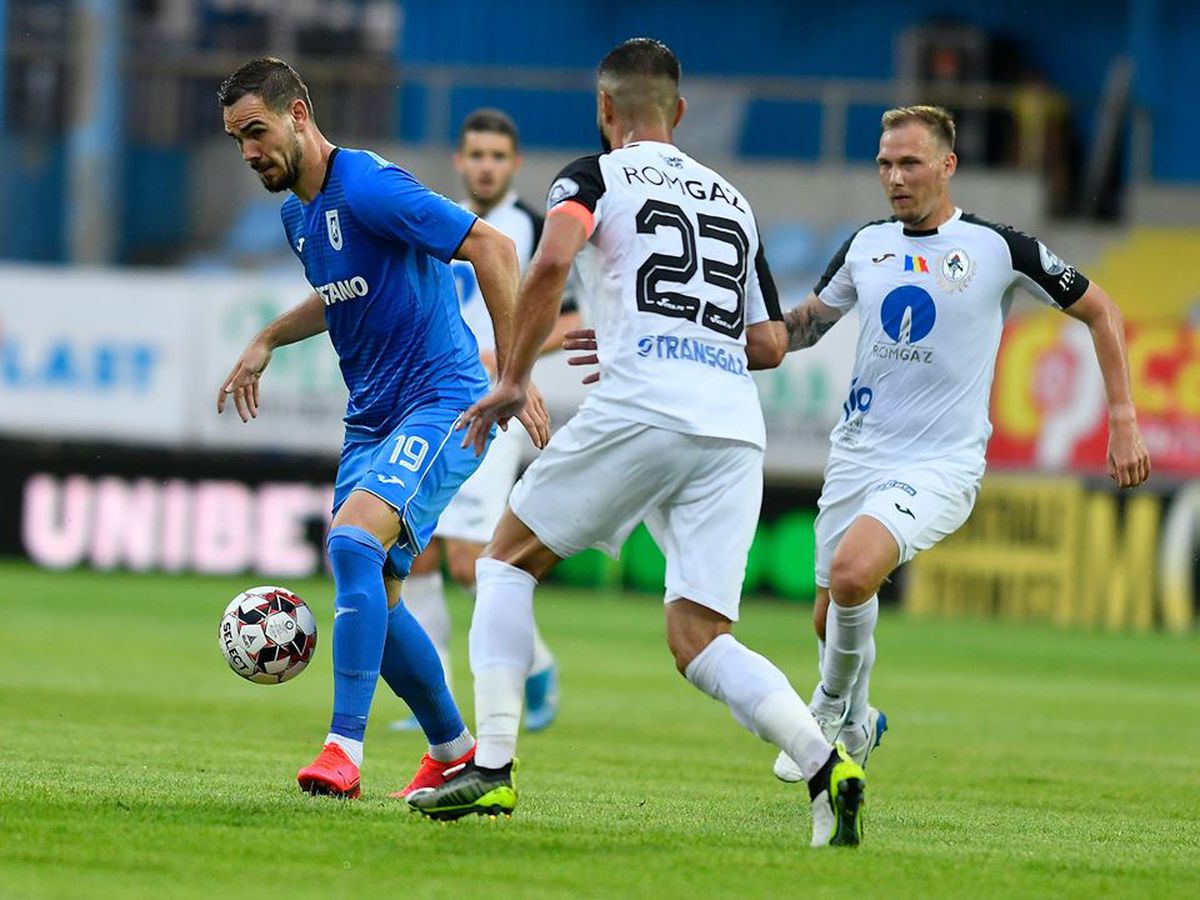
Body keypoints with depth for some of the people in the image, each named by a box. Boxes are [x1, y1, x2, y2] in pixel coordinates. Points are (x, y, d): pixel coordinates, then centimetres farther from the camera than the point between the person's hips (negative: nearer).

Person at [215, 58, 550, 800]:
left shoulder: (367, 188, -17)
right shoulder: (299, 213, 12)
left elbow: (492, 249, -21)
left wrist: (513, 375, -24)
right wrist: (268, 341, 20)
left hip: (441, 401, -10)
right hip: (371, 418, 10)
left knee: (353, 542, -29)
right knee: (372, 601, 8)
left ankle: (345, 749, -31)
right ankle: (454, 749, 26)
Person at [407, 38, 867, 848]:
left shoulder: (595, 177, 10)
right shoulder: (732, 200, 26)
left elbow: (551, 264, -11)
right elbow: (770, 342, 25)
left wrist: (513, 380, -3)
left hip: (640, 413, -5)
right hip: (736, 425, 5)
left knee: (509, 561, 14)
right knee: (698, 639, 2)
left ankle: (492, 768, 3)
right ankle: (825, 763, -21)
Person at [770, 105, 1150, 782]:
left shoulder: (996, 247, -7)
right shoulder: (867, 246, 7)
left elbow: (1101, 312, 2)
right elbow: (805, 324, 23)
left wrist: (1124, 422, -3)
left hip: (941, 464, -5)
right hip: (858, 451, 5)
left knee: (852, 572, -29)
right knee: (831, 618, 9)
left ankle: (831, 710, -4)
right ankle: (856, 726, 39)